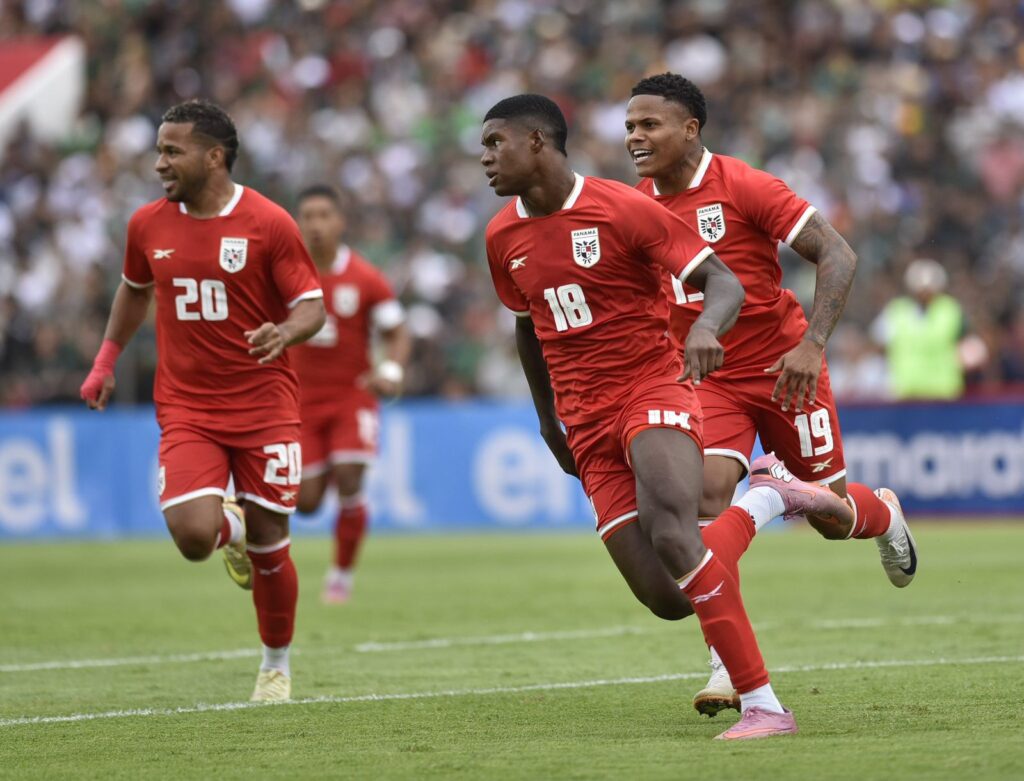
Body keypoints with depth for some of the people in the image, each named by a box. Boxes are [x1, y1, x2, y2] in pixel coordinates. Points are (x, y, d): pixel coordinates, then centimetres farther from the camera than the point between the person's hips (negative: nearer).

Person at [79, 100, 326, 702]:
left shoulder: (268, 223, -9)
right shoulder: (148, 225, 3)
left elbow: (313, 307, -7)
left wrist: (284, 333, -28)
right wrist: (107, 359, 23)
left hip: (265, 405, -2)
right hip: (187, 410, 2)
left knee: (269, 546, 2)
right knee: (193, 535, -18)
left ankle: (277, 664, 26)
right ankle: (231, 527, 21)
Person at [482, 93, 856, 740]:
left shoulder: (623, 208, -8)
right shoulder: (504, 237, 10)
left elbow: (725, 284, -9)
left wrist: (706, 329, -31)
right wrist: (547, 417, 29)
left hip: (654, 390, -5)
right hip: (587, 426, 5)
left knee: (670, 534, -32)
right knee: (666, 600, -9)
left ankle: (763, 706, -27)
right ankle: (768, 498, 18)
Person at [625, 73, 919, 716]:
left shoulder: (744, 187, -17)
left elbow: (838, 256, -18)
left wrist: (812, 344, -28)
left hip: (783, 368, -3)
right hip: (707, 379, 3)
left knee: (829, 515, 6)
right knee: (710, 488, -22)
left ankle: (885, 515, 46)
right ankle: (727, 664, -19)